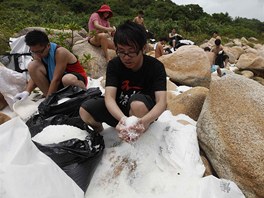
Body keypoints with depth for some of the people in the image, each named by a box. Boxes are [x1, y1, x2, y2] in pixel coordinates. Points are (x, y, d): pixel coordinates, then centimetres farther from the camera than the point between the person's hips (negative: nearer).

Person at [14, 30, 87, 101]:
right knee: (32, 66, -13)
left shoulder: (60, 52, -26)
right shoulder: (37, 52, -6)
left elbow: (56, 79, -27)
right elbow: (35, 76, -3)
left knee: (68, 79, -44)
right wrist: (27, 92, -19)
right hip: (57, 84, 6)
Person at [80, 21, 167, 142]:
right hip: (117, 111, 2)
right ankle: (99, 130, 10)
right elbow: (109, 97, -27)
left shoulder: (155, 66, -19)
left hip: (144, 113, -2)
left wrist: (144, 121, -52)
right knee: (85, 111, -23)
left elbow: (162, 102, -31)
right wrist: (123, 118, -49)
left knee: (138, 104, -38)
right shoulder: (114, 64, -14)